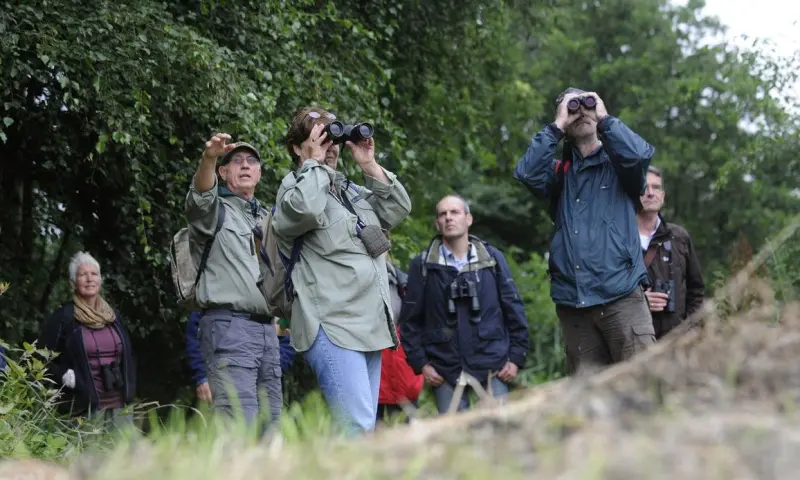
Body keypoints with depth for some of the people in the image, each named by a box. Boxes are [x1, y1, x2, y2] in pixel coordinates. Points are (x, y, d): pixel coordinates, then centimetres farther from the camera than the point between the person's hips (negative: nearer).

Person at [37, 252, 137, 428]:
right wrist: (64, 376, -15)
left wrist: (129, 387, 12)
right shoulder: (62, 317, -2)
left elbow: (128, 355, 25)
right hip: (84, 407, -5)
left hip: (120, 405, 5)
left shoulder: (113, 316, 15)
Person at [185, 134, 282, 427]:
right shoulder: (216, 210, 4)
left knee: (270, 424, 3)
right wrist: (209, 159, -39)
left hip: (266, 328, 7)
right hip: (228, 325, -7)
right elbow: (201, 197, -21)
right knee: (240, 426, -18)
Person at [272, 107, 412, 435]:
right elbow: (305, 208, -22)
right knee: (357, 427, -20)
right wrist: (315, 162, -6)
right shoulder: (295, 187, 2)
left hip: (370, 324, 8)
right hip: (332, 325, -8)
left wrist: (369, 165, 9)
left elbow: (398, 209, 16)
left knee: (364, 427, 7)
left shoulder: (351, 190, 22)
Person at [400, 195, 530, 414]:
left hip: (492, 367, 0)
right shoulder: (422, 265, 4)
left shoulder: (493, 258, 6)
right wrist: (420, 363, -1)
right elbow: (410, 320, 5)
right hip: (444, 370, 0)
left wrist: (517, 357, 2)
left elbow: (514, 309, 7)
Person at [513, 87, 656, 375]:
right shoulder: (559, 173, 17)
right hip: (573, 304, 3)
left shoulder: (617, 165, 12)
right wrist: (557, 126, 2)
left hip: (622, 296, -2)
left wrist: (605, 118, 2)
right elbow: (526, 172, -4)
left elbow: (640, 155, -11)